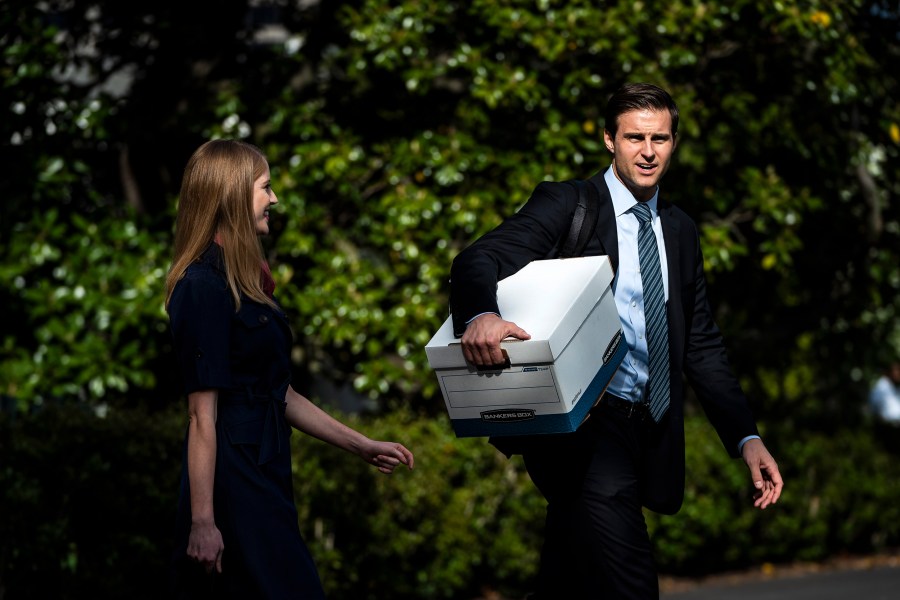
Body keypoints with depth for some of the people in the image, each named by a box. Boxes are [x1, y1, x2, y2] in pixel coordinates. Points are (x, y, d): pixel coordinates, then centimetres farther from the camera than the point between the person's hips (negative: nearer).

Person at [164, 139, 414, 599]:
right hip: (231, 487, -9)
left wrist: (361, 446, 19)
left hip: (262, 479, 9)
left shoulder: (245, 282, 15)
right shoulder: (205, 287, -14)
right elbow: (203, 412, -18)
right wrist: (202, 521, -19)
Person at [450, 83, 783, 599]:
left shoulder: (680, 230, 16)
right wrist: (481, 314, -40)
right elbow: (479, 260, -16)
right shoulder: (566, 204, -2)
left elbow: (702, 344, 17)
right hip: (581, 423, -6)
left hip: (649, 435, 6)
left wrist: (748, 438, 7)